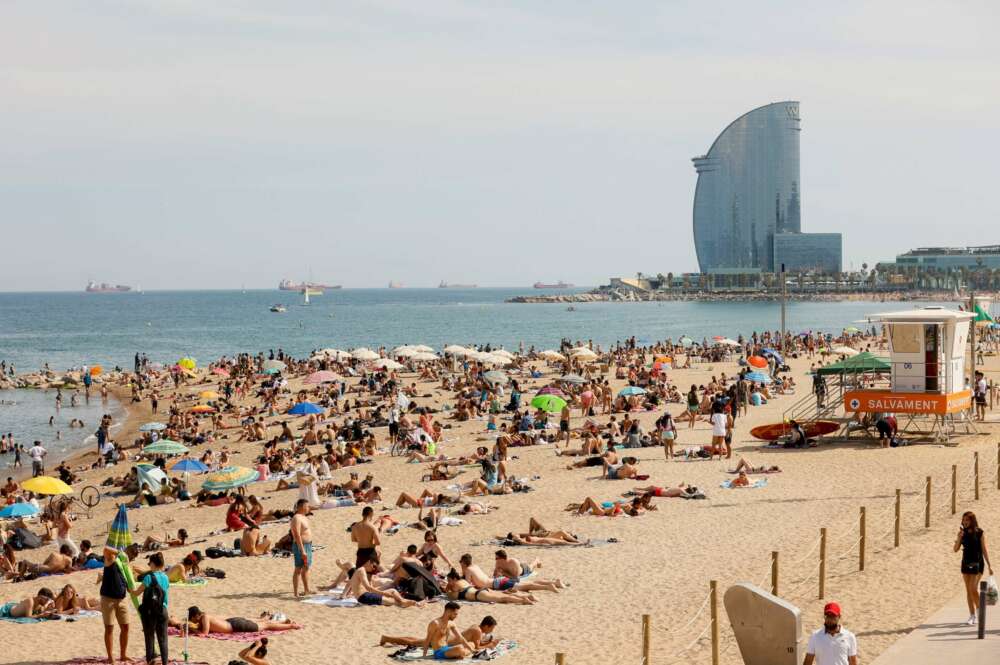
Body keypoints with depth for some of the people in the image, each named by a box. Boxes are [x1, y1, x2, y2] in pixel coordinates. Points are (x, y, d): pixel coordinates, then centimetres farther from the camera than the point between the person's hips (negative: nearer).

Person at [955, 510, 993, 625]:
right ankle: (972, 616, 12)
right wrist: (959, 537, -15)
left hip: (977, 563, -4)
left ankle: (979, 610, 8)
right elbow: (956, 549, 1)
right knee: (968, 590, 6)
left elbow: (984, 550, -3)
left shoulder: (979, 533, -6)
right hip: (966, 563, 4)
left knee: (973, 589, -14)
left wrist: (989, 565, -4)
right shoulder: (962, 533, 4)